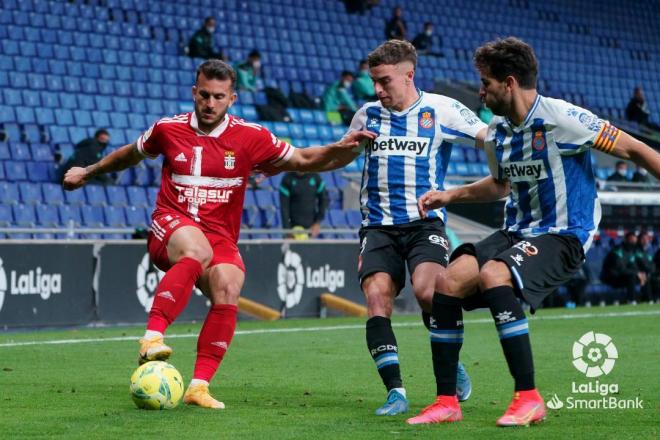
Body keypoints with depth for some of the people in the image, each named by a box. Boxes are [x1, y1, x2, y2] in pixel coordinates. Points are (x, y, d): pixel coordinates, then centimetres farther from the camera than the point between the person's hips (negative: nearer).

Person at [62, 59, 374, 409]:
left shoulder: (250, 137, 3)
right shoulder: (168, 129, 5)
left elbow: (302, 160, 11)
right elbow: (131, 155, 25)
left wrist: (339, 149, -5)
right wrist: (89, 172, 34)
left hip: (221, 238, 2)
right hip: (171, 227, -2)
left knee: (228, 290, -28)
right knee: (198, 249, -38)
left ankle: (199, 385, -21)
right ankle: (152, 335, -45)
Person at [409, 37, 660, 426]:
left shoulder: (562, 118, -14)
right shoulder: (497, 131, 9)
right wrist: (450, 196, 20)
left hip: (563, 236, -7)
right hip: (517, 232, 7)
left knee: (493, 275, -33)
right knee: (449, 281, -14)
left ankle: (529, 398, -25)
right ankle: (446, 402, -5)